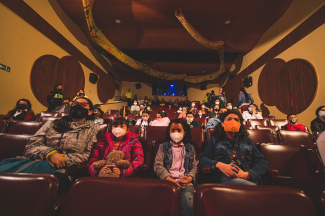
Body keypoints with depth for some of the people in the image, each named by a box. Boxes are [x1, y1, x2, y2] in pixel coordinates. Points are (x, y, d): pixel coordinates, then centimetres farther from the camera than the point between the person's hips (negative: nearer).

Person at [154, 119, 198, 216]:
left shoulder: (190, 148, 18)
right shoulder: (163, 147, 13)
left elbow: (195, 167, 11)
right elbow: (157, 166, 1)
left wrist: (189, 178, -10)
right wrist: (172, 180, -10)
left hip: (186, 181, 1)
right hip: (168, 180, -1)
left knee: (188, 200, -28)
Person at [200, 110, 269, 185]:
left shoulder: (247, 141, 24)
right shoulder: (215, 140, 18)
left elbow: (264, 163, 13)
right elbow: (203, 159, 8)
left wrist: (247, 174, -8)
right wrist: (218, 164, -13)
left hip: (249, 179, 3)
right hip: (226, 178, -3)